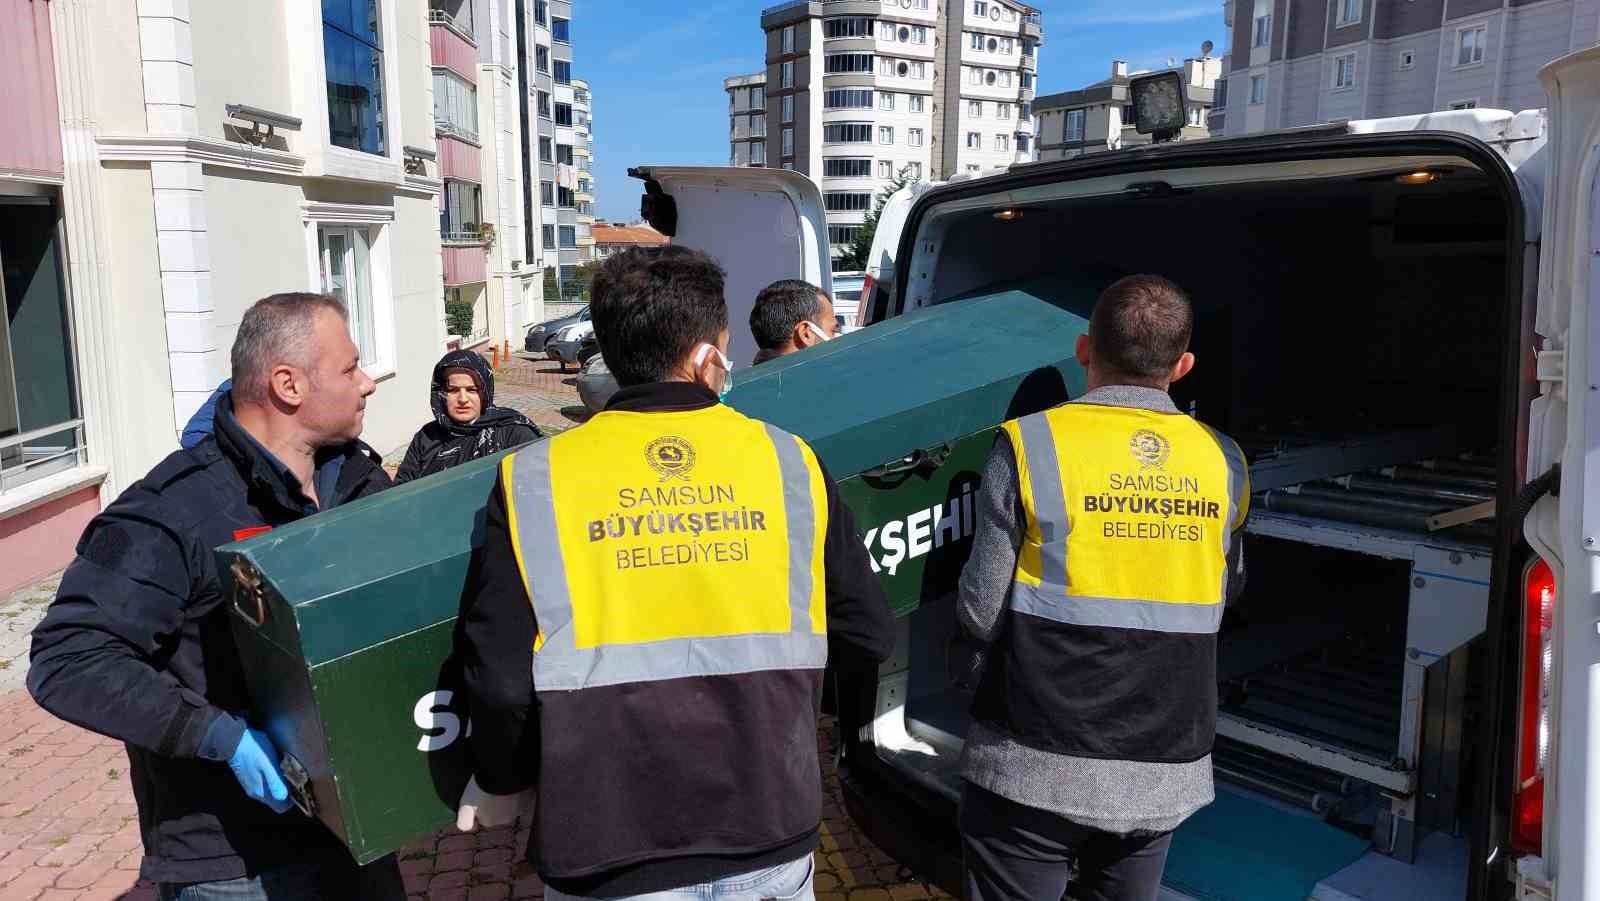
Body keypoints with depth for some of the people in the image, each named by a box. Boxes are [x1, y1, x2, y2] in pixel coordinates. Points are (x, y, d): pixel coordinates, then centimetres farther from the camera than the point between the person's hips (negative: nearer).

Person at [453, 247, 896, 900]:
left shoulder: (534, 482, -10)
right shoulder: (787, 461, -5)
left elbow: (501, 679, -14)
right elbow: (870, 638, -1)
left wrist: (502, 782, 6)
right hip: (770, 845, 2)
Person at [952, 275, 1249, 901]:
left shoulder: (1029, 446, -14)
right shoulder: (1223, 463, 1)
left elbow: (982, 610, -12)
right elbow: (1224, 598, 10)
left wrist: (969, 679, 7)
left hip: (1037, 767, -4)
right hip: (1165, 769, 4)